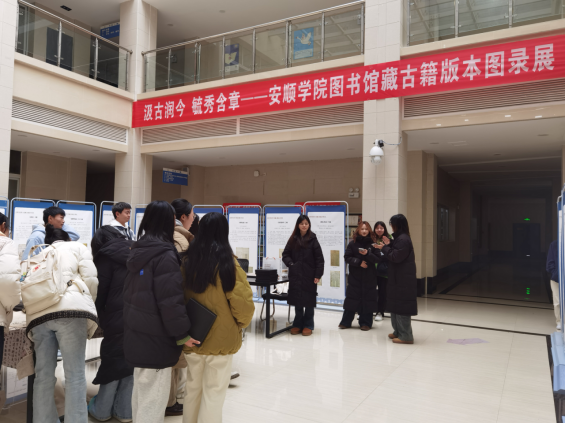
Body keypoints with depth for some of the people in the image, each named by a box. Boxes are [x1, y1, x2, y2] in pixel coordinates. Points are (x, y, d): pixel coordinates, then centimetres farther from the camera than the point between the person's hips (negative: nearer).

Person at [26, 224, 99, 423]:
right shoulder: (77, 247, 18)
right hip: (69, 310, -4)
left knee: (43, 375, 8)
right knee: (75, 374, -3)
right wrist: (87, 303, 18)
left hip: (38, 314, 5)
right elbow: (90, 279, 5)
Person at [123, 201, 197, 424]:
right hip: (155, 337, -9)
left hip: (137, 334, 9)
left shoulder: (139, 250, 7)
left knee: (141, 393, 22)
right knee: (153, 400, 2)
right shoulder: (165, 254, -20)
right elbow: (170, 299, -23)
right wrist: (182, 334, -14)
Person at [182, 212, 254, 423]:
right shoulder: (228, 263, -16)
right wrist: (240, 324, 2)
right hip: (221, 338, -4)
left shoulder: (187, 260, -5)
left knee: (193, 387, 22)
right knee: (214, 393, 9)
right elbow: (244, 303, -17)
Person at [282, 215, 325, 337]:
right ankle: (298, 324, 19)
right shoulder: (293, 239, 6)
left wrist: (318, 275, -11)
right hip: (295, 275, 3)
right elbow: (285, 254, 9)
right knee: (297, 300, 8)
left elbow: (319, 259, -5)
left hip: (309, 275, -2)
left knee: (309, 301, 5)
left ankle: (308, 326, 15)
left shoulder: (313, 239, -2)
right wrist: (290, 263, -9)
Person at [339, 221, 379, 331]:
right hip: (355, 275, 0)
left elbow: (378, 259, -4)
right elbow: (347, 257, -1)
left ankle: (366, 323, 14)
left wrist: (367, 254, -20)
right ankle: (346, 322, 10)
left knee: (368, 299, 3)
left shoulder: (373, 244, 3)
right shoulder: (353, 243, 3)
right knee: (352, 298, 2)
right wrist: (358, 262, -14)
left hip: (369, 277, 0)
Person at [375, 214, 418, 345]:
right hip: (399, 278, 11)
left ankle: (406, 336, 0)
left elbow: (396, 257, -21)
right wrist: (389, 244, 7)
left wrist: (384, 248, -11)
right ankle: (398, 332, 25)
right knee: (396, 305, 16)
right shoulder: (400, 238, 15)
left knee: (401, 305, -6)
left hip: (403, 279, -11)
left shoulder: (403, 239, -18)